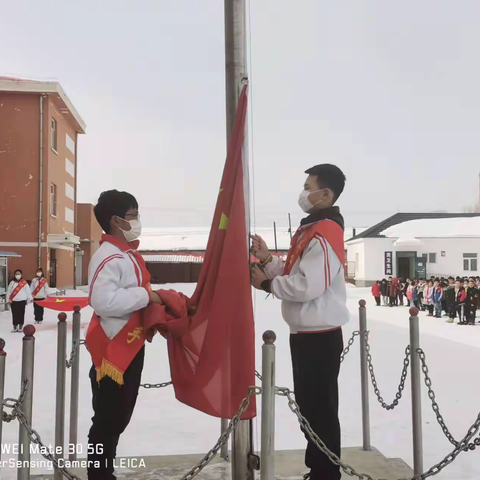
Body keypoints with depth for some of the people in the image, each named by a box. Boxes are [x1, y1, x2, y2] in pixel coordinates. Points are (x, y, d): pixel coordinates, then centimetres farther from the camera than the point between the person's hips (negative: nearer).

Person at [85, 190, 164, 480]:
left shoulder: (129, 254, 13)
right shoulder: (109, 257, -20)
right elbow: (104, 301, -32)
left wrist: (156, 302, 7)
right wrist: (146, 295, -23)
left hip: (131, 345, 10)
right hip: (113, 348, -10)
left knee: (120, 416, 21)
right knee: (107, 418, 1)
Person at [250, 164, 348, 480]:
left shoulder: (325, 234, -18)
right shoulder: (311, 230, 15)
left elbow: (308, 286, -27)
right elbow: (294, 276, 16)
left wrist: (267, 283, -14)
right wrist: (267, 259, 3)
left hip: (321, 337, -11)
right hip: (307, 334, 11)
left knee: (322, 409, 0)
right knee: (309, 404, 19)